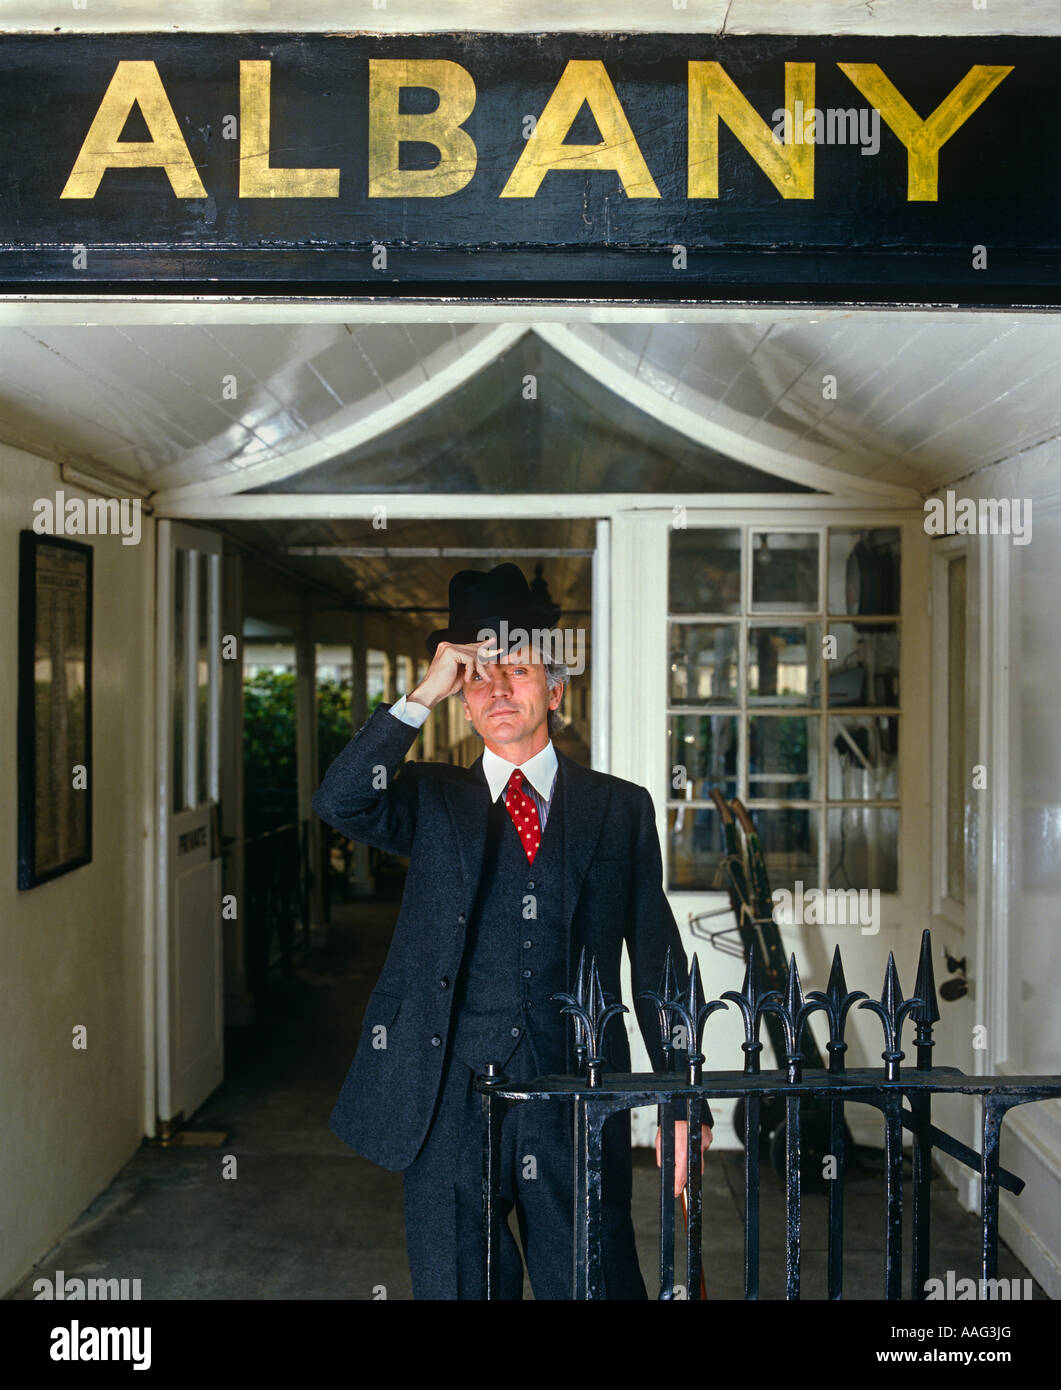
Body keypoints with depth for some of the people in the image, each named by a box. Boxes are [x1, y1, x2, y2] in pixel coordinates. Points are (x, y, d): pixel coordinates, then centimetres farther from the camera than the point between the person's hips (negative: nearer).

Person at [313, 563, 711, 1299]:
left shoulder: (620, 808, 8)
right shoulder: (433, 801, 8)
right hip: (450, 1101, 0)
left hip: (577, 1106, 0)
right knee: (454, 1284, 12)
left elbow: (658, 959, 8)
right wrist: (424, 695, -13)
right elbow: (340, 802, -12)